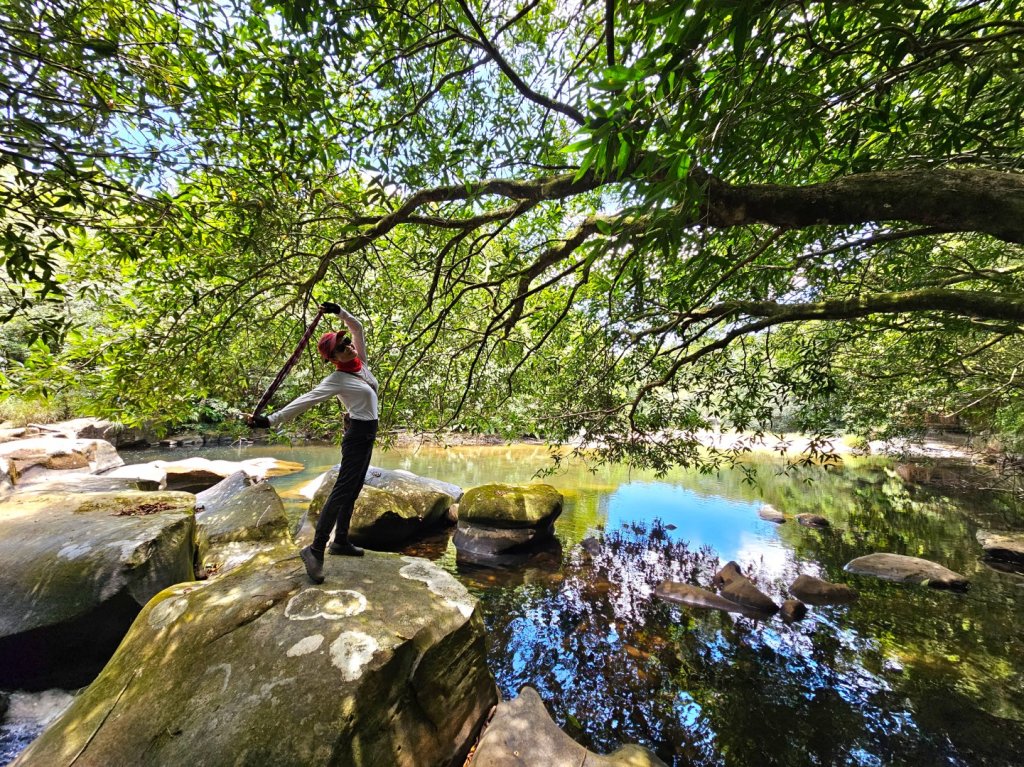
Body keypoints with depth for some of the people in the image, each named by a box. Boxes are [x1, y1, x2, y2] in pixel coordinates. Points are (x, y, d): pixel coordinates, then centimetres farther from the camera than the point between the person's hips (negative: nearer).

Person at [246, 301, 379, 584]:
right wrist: (270, 420, -23)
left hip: (367, 435, 8)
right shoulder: (337, 379, -14)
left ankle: (340, 541, 23)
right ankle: (315, 550, 1)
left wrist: (339, 311, 3)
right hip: (357, 435, -7)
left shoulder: (360, 362, 4)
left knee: (353, 490, 12)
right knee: (342, 491, -7)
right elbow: (304, 401, -18)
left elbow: (357, 327, 11)